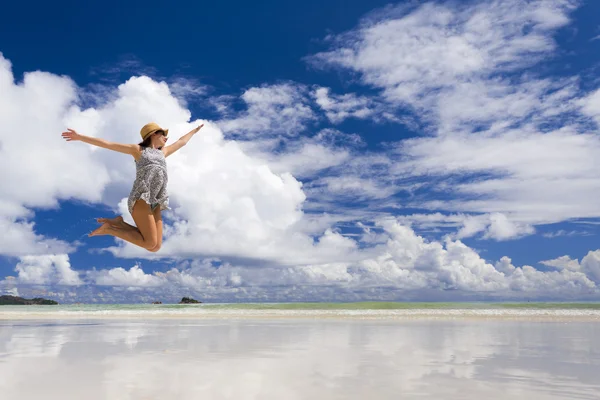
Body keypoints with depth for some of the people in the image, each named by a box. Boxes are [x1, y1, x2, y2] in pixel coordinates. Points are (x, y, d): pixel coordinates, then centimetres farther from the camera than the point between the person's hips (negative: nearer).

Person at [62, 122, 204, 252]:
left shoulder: (162, 152, 29)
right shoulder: (138, 149, 13)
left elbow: (181, 142, 43)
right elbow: (107, 144, 8)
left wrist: (195, 130, 56)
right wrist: (79, 137, 1)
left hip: (155, 203, 7)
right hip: (141, 199, -7)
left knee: (155, 247, -6)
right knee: (150, 244, -17)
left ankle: (118, 223, 7)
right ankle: (109, 229, 0)